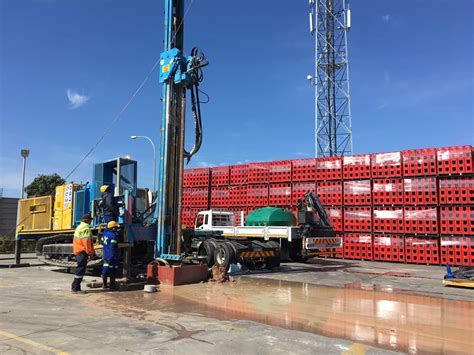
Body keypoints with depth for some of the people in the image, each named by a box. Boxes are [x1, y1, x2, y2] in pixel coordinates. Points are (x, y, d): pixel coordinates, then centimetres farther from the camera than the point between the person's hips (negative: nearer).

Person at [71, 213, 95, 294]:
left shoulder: (79, 227, 18)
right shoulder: (85, 228, -14)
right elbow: (87, 241, -20)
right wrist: (90, 252, -14)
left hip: (77, 251, 10)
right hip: (82, 251, -10)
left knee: (79, 269, 16)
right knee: (81, 269, -6)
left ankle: (74, 287, 22)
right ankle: (76, 288, -3)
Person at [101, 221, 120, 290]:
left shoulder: (105, 233, 6)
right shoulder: (113, 236, -20)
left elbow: (102, 242, 19)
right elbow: (113, 247, -24)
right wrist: (114, 255, -19)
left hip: (106, 255, 8)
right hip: (112, 255, -8)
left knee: (105, 269, 14)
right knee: (112, 270, 1)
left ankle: (104, 285, 21)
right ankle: (112, 285, 7)